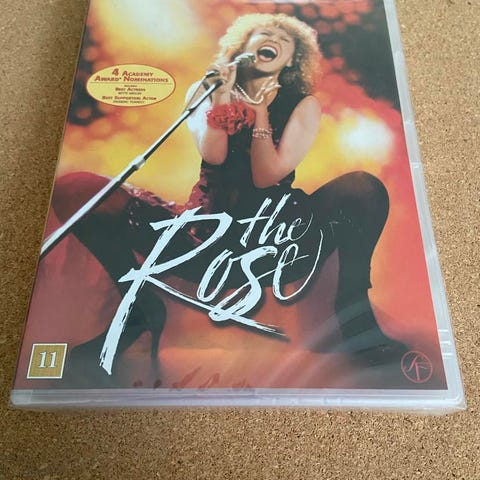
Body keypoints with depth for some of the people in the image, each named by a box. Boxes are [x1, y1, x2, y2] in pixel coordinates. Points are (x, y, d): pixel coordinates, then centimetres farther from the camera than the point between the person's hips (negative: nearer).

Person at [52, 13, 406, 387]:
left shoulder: (303, 106, 8)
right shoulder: (205, 90, 13)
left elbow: (267, 176, -5)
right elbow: (212, 156, -5)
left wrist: (260, 111, -3)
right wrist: (223, 93, -7)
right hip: (206, 239, 2)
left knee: (364, 187, -25)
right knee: (73, 188, -12)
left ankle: (355, 319, -16)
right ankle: (142, 309, -3)